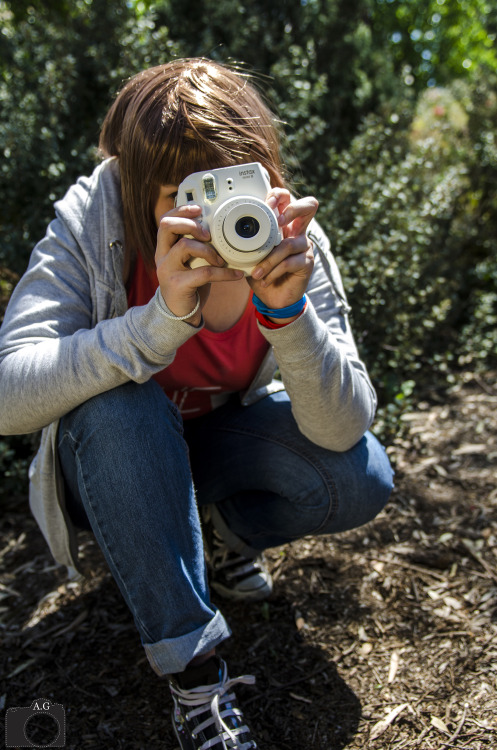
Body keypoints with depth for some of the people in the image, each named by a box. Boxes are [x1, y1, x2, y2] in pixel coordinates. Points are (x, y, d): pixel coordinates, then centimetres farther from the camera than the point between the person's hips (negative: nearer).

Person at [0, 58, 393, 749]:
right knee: (120, 407, -36)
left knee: (361, 479, -22)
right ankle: (194, 672, -20)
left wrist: (287, 312, -42)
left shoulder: (294, 245, -20)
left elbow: (342, 430, -26)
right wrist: (164, 321, -46)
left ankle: (221, 532, 10)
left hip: (219, 442, 2)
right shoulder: (90, 225, -25)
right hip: (112, 458, -1)